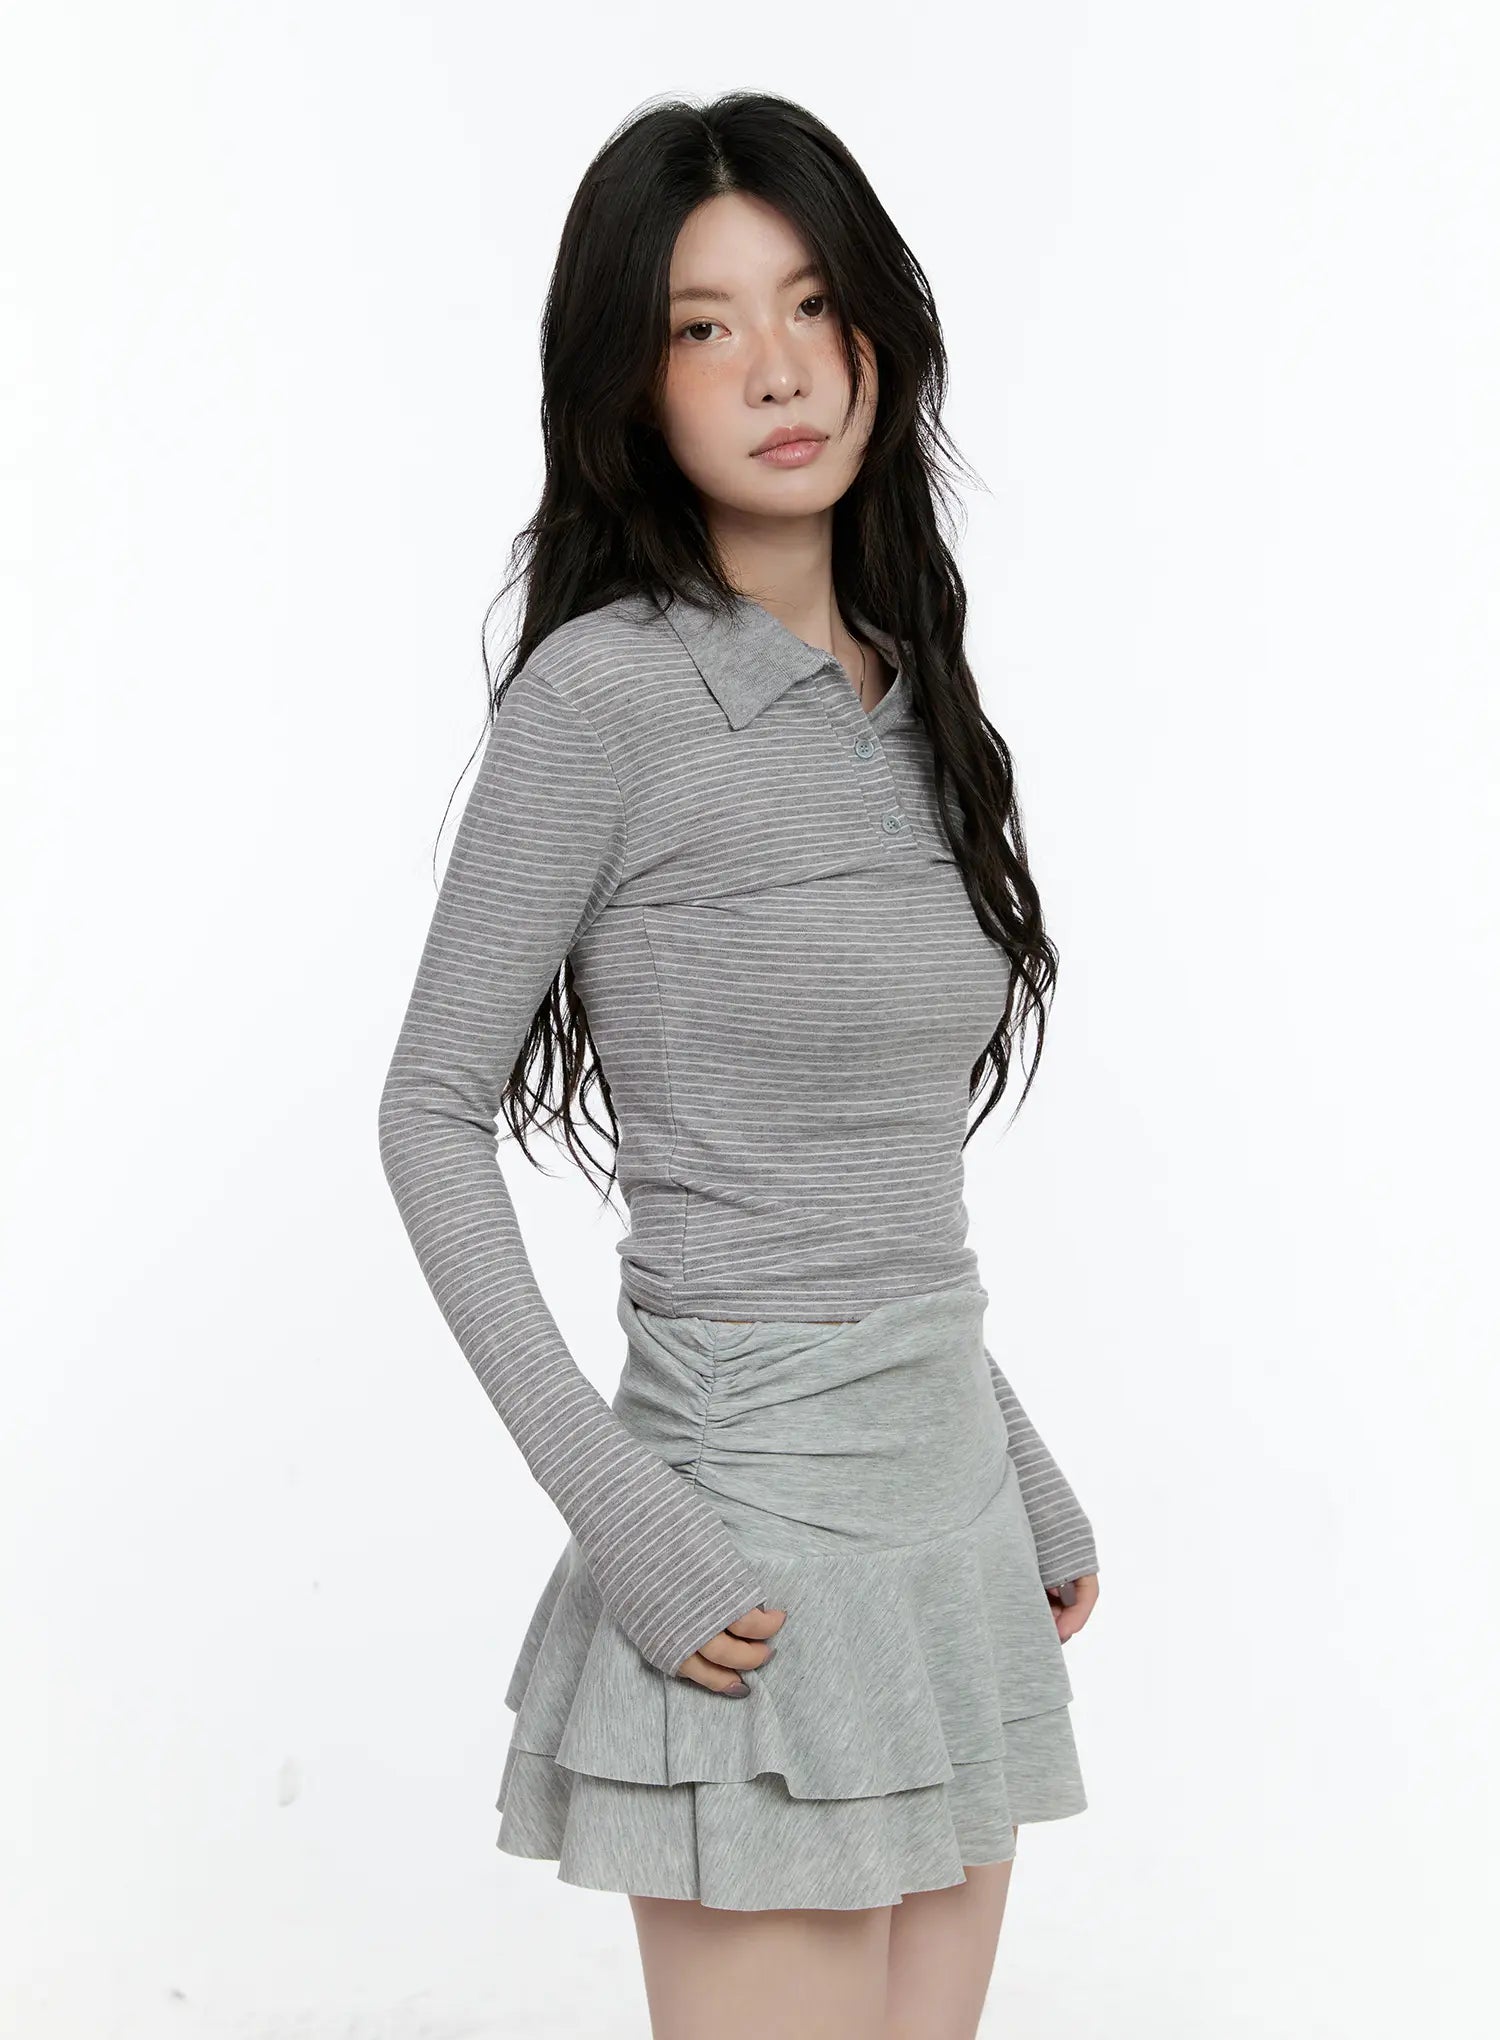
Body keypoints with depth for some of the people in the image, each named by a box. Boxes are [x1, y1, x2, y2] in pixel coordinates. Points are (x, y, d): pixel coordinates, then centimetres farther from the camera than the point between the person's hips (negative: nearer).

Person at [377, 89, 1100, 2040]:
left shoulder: (907, 690, 10)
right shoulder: (605, 691, -11)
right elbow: (433, 1114, -10)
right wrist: (612, 1508, -17)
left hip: (952, 1521, 7)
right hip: (755, 1559, -7)